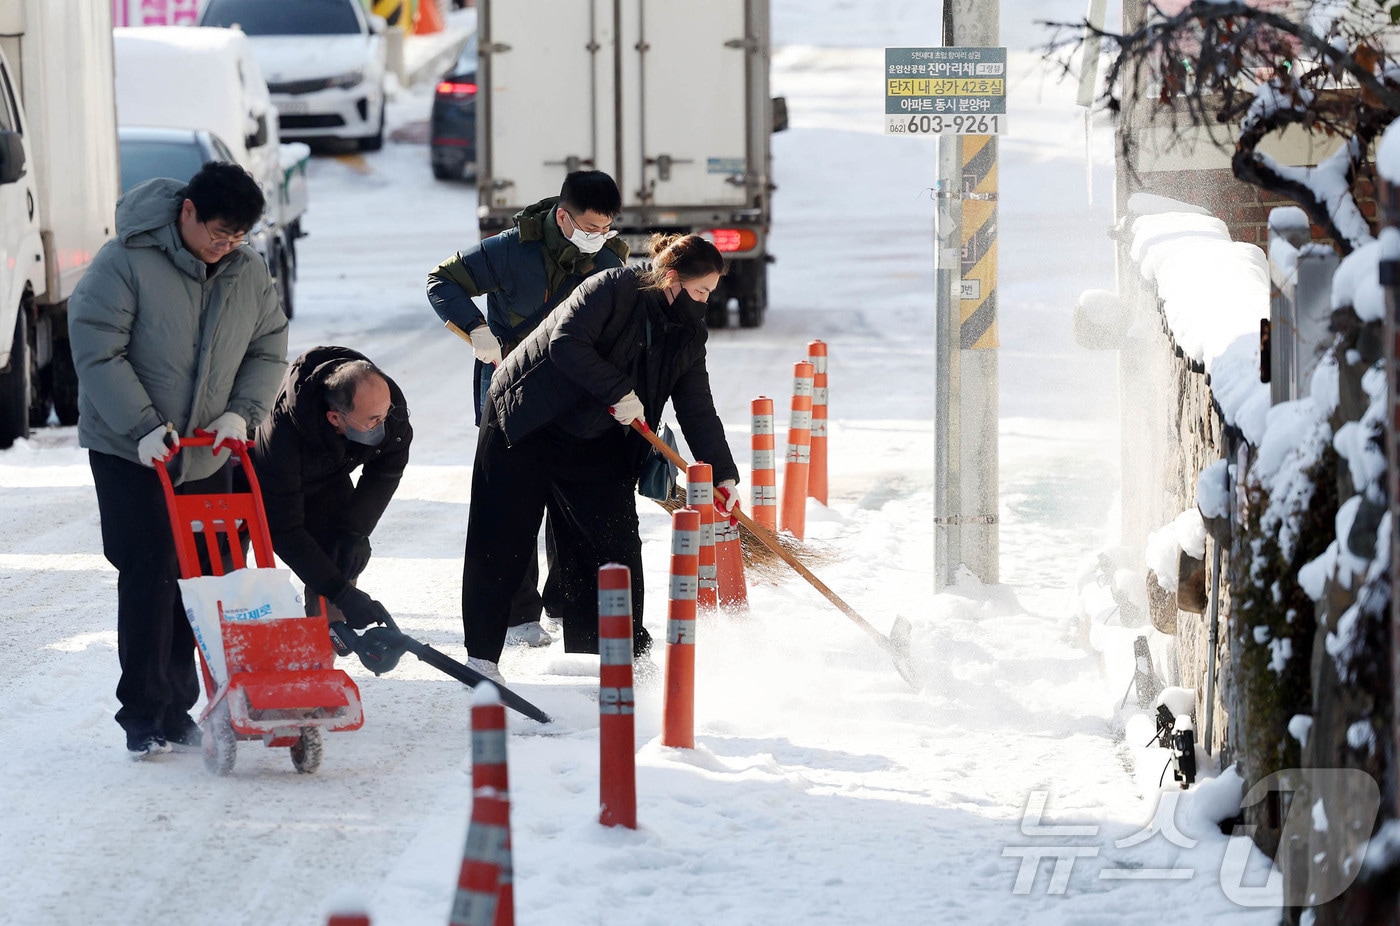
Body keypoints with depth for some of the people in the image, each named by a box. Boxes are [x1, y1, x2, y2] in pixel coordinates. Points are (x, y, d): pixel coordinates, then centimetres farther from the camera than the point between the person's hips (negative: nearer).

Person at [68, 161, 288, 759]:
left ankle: (178, 706, 17)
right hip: (130, 453, -5)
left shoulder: (249, 272, 1)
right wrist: (144, 426, -21)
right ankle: (144, 716, -4)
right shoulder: (128, 262, -16)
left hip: (208, 456, 5)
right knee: (149, 576, -10)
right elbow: (96, 349, -17)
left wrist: (241, 412, -7)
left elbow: (268, 350, 11)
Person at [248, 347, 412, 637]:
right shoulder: (283, 433, -46)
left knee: (350, 554, -14)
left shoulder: (390, 404, -32)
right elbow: (285, 531, -39)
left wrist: (352, 531, -20)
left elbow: (386, 471, -9)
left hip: (326, 480, 4)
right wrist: (342, 594, -41)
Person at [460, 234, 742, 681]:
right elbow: (566, 343, -26)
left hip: (594, 443, 6)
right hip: (526, 422, -6)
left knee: (617, 540, 1)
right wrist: (617, 392, -28)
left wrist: (722, 474, -5)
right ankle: (482, 655, 3)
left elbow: (697, 411, 3)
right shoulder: (613, 289, -18)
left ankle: (626, 653, 11)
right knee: (502, 541, -4)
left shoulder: (687, 335, 3)